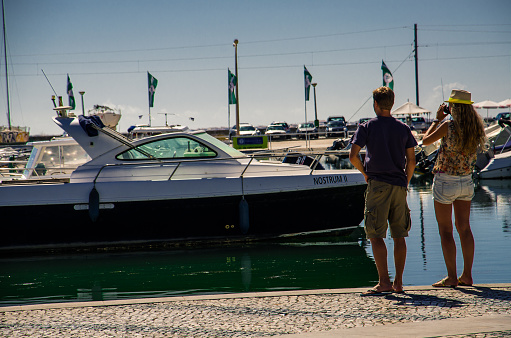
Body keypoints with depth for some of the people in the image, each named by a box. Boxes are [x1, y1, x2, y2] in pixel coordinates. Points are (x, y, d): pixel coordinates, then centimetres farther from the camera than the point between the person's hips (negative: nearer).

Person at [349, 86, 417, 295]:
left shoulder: (367, 127, -1)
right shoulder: (403, 129, 9)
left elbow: (353, 156, -9)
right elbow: (411, 161, 7)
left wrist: (364, 173, 7)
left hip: (378, 184, -4)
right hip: (399, 185, 4)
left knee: (375, 235, -2)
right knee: (399, 235, 9)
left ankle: (384, 283, -10)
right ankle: (398, 283, 9)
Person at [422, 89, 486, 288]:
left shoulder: (448, 126, -18)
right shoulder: (476, 128, -2)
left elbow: (425, 141, -4)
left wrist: (437, 119, 5)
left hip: (445, 182, -6)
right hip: (466, 182, 6)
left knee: (445, 230, 1)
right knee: (464, 228, 13)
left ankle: (452, 277, 1)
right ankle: (467, 276, 15)